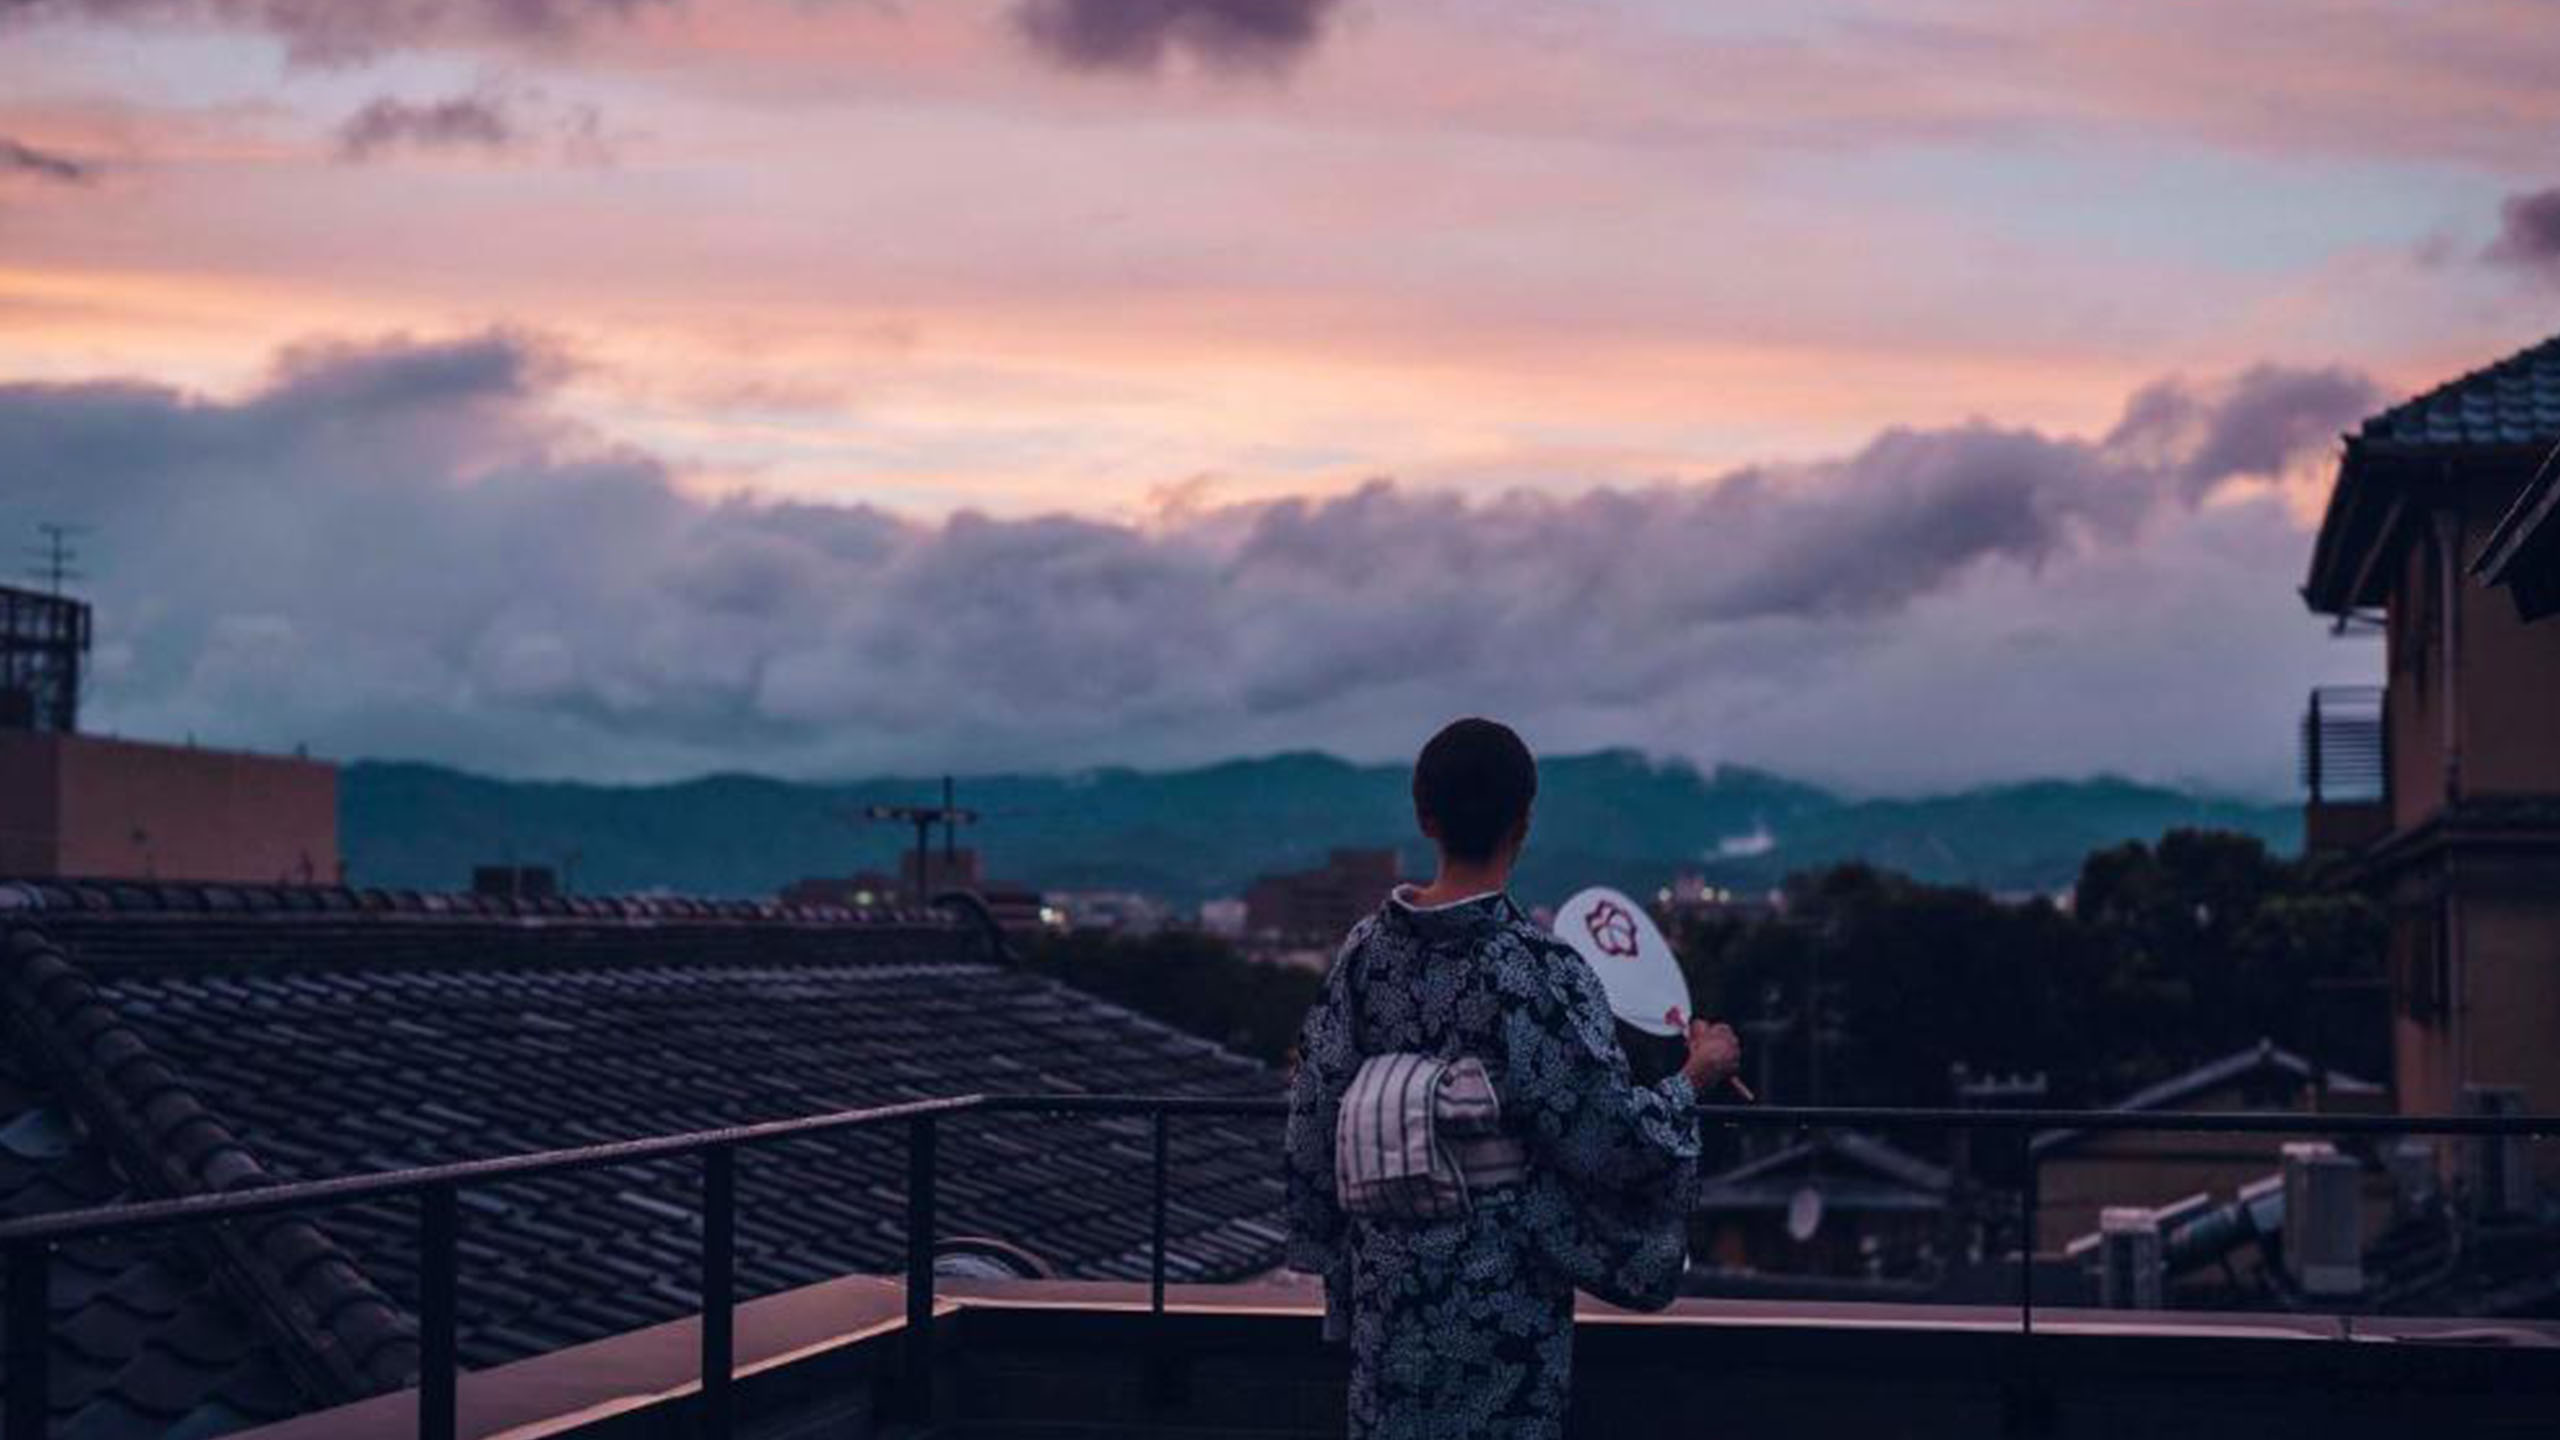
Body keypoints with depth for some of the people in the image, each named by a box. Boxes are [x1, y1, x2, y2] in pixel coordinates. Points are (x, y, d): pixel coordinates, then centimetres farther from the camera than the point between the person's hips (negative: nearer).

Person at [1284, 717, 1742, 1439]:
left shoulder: (1368, 947, -4)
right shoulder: (1539, 970, -20)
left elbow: (1317, 1112, 3)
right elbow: (1613, 1137, -15)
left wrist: (1335, 1245, 16)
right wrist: (1696, 1075, 3)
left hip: (1390, 1273, 5)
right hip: (1503, 1288, -5)